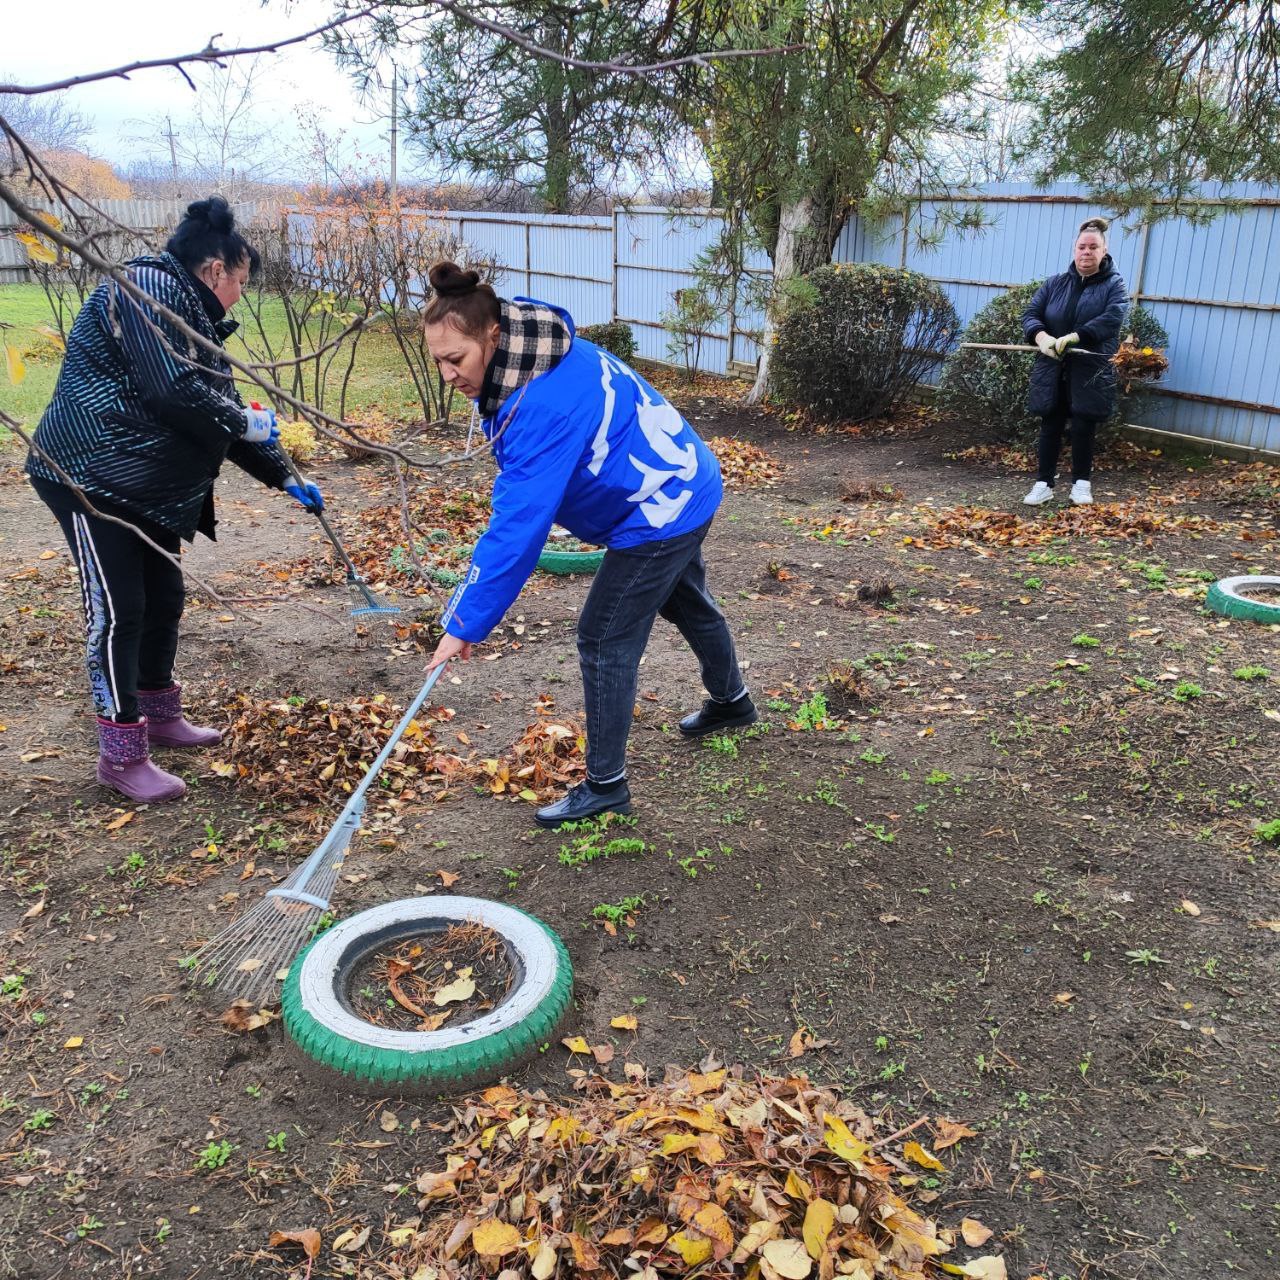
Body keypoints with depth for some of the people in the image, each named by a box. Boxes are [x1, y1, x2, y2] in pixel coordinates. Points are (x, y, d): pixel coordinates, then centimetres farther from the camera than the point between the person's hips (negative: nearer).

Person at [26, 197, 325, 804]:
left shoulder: (191, 316, 16)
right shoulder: (150, 290, -15)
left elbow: (218, 406, 20)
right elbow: (175, 393, -27)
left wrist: (285, 479, 21)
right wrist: (245, 422, -11)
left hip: (146, 483, 10)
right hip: (91, 477, -10)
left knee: (163, 597, 15)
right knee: (117, 610, -7)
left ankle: (159, 714, 32)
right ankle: (122, 755, 1)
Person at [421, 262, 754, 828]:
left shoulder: (545, 404, -34)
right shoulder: (530, 364, -4)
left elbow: (518, 524, -34)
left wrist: (466, 623, -29)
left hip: (661, 511, -10)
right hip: (683, 487, 10)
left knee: (604, 640, -4)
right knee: (687, 604, 29)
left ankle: (606, 786, 9)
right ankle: (732, 701, 54)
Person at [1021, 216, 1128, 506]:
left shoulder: (1113, 284, 1)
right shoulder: (1054, 284, 9)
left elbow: (1113, 317, -17)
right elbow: (1030, 314, 1)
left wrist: (1074, 337, -30)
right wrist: (1041, 337, -23)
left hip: (1091, 372, -2)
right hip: (1053, 370, 2)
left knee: (1083, 428, 2)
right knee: (1051, 427, 5)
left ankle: (1081, 484, 17)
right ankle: (1044, 484, 12)